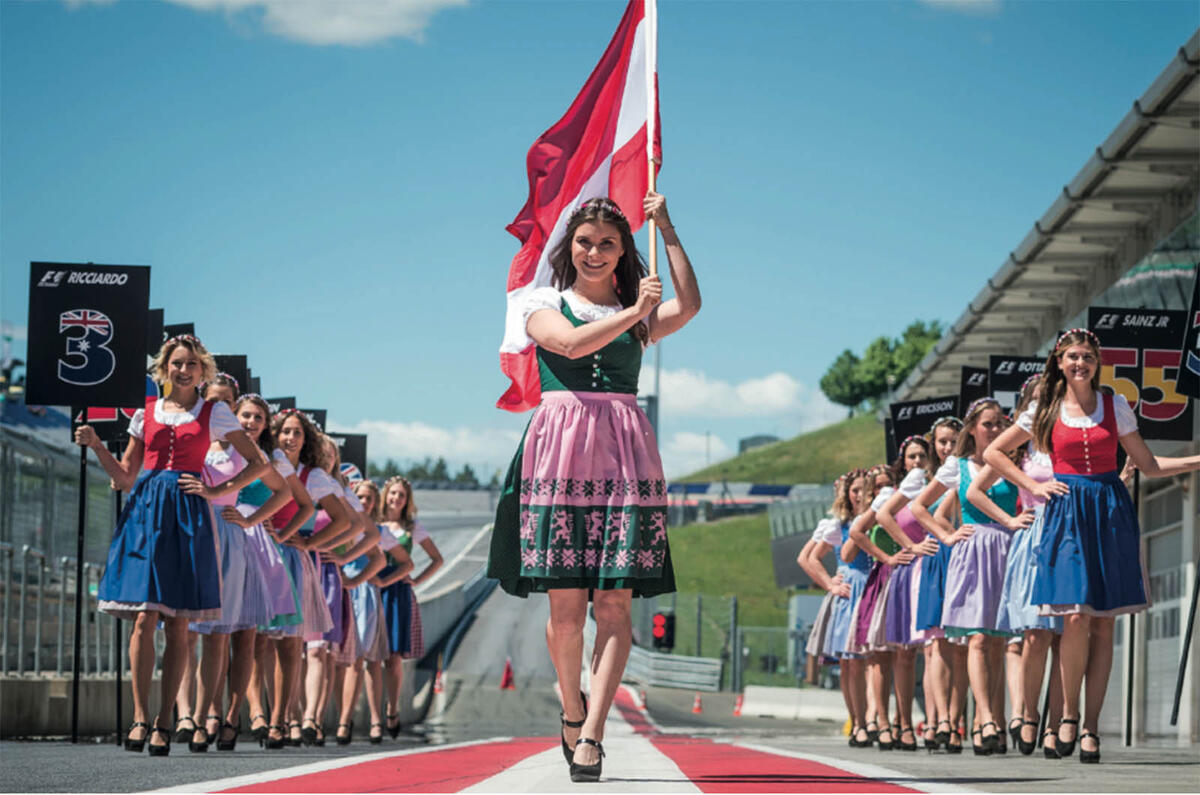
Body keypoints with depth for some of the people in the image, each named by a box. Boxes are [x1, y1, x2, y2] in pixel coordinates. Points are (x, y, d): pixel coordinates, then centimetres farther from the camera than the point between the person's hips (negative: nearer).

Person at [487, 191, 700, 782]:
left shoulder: (640, 315, 18)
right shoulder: (545, 303, 14)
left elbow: (689, 305, -1)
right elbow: (569, 343, -7)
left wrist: (666, 229, 4)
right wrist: (633, 311, -5)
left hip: (625, 456, 1)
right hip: (561, 452, -1)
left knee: (614, 602, -9)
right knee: (565, 602, -5)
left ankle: (591, 734, -13)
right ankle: (570, 708, 19)